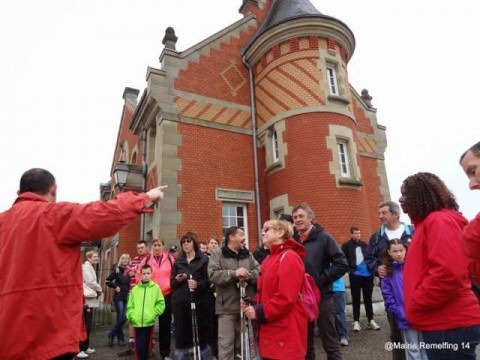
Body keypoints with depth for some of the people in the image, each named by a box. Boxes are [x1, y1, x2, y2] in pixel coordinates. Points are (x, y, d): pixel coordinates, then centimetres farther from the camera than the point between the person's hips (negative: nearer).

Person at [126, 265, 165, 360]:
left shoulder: (155, 288, 2)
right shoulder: (135, 289, 6)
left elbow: (161, 304, 0)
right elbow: (130, 305, 7)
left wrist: (153, 313, -9)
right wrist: (131, 315, -6)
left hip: (149, 322, 0)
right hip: (137, 323, 0)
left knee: (147, 346, 11)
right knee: (139, 346, -2)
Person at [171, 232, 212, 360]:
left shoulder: (204, 259, 1)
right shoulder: (178, 261, 14)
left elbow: (209, 280, -4)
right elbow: (172, 283, 14)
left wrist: (198, 284, -21)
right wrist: (177, 279, -7)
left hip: (199, 301, -3)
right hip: (180, 302, 3)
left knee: (202, 333, 1)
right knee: (181, 334, 6)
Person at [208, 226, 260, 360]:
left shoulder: (248, 254, 12)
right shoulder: (218, 253, -2)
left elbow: (259, 272, 5)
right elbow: (213, 274, -14)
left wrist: (248, 276, -16)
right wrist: (234, 273, -21)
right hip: (227, 306, -4)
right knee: (226, 343, 0)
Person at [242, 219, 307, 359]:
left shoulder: (289, 258, -16)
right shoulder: (268, 260, 12)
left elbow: (286, 298, -23)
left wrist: (259, 312, -16)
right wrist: (253, 305, 0)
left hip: (286, 332, -8)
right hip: (271, 331, 8)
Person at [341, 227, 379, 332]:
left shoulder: (364, 245, 10)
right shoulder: (346, 246, -3)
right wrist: (350, 269, -11)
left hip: (367, 274, 4)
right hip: (355, 275, -4)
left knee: (368, 298, 12)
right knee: (356, 299, 5)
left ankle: (371, 321, 22)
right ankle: (356, 321, 14)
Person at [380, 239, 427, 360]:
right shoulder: (388, 273, -4)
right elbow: (388, 298, -5)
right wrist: (401, 314, -13)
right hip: (405, 318, -1)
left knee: (425, 348, 15)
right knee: (412, 350, 9)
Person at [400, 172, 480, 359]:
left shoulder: (439, 221, -15)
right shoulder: (428, 222, 16)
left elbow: (448, 273, -27)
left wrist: (416, 304, -17)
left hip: (450, 326, -10)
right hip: (443, 323, 10)